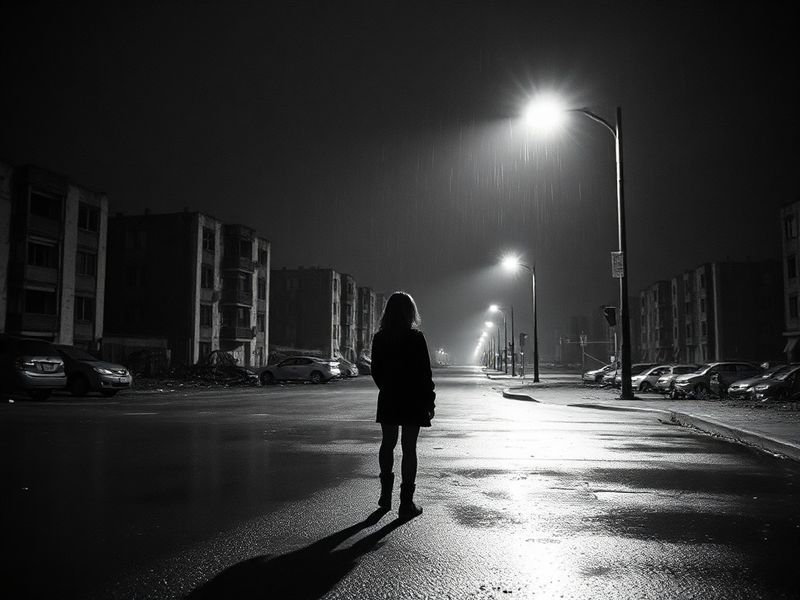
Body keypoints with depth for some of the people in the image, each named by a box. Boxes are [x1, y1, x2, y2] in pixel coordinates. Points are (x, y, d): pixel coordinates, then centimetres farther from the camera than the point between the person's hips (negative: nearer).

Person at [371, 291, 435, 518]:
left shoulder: (379, 338, 0)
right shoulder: (416, 338, -11)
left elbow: (375, 371, 6)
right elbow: (425, 374, -10)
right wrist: (430, 401, -2)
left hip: (388, 400, 4)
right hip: (413, 401, -3)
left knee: (387, 444, 16)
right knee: (409, 448, 1)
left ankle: (386, 494, 25)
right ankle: (406, 503, 5)